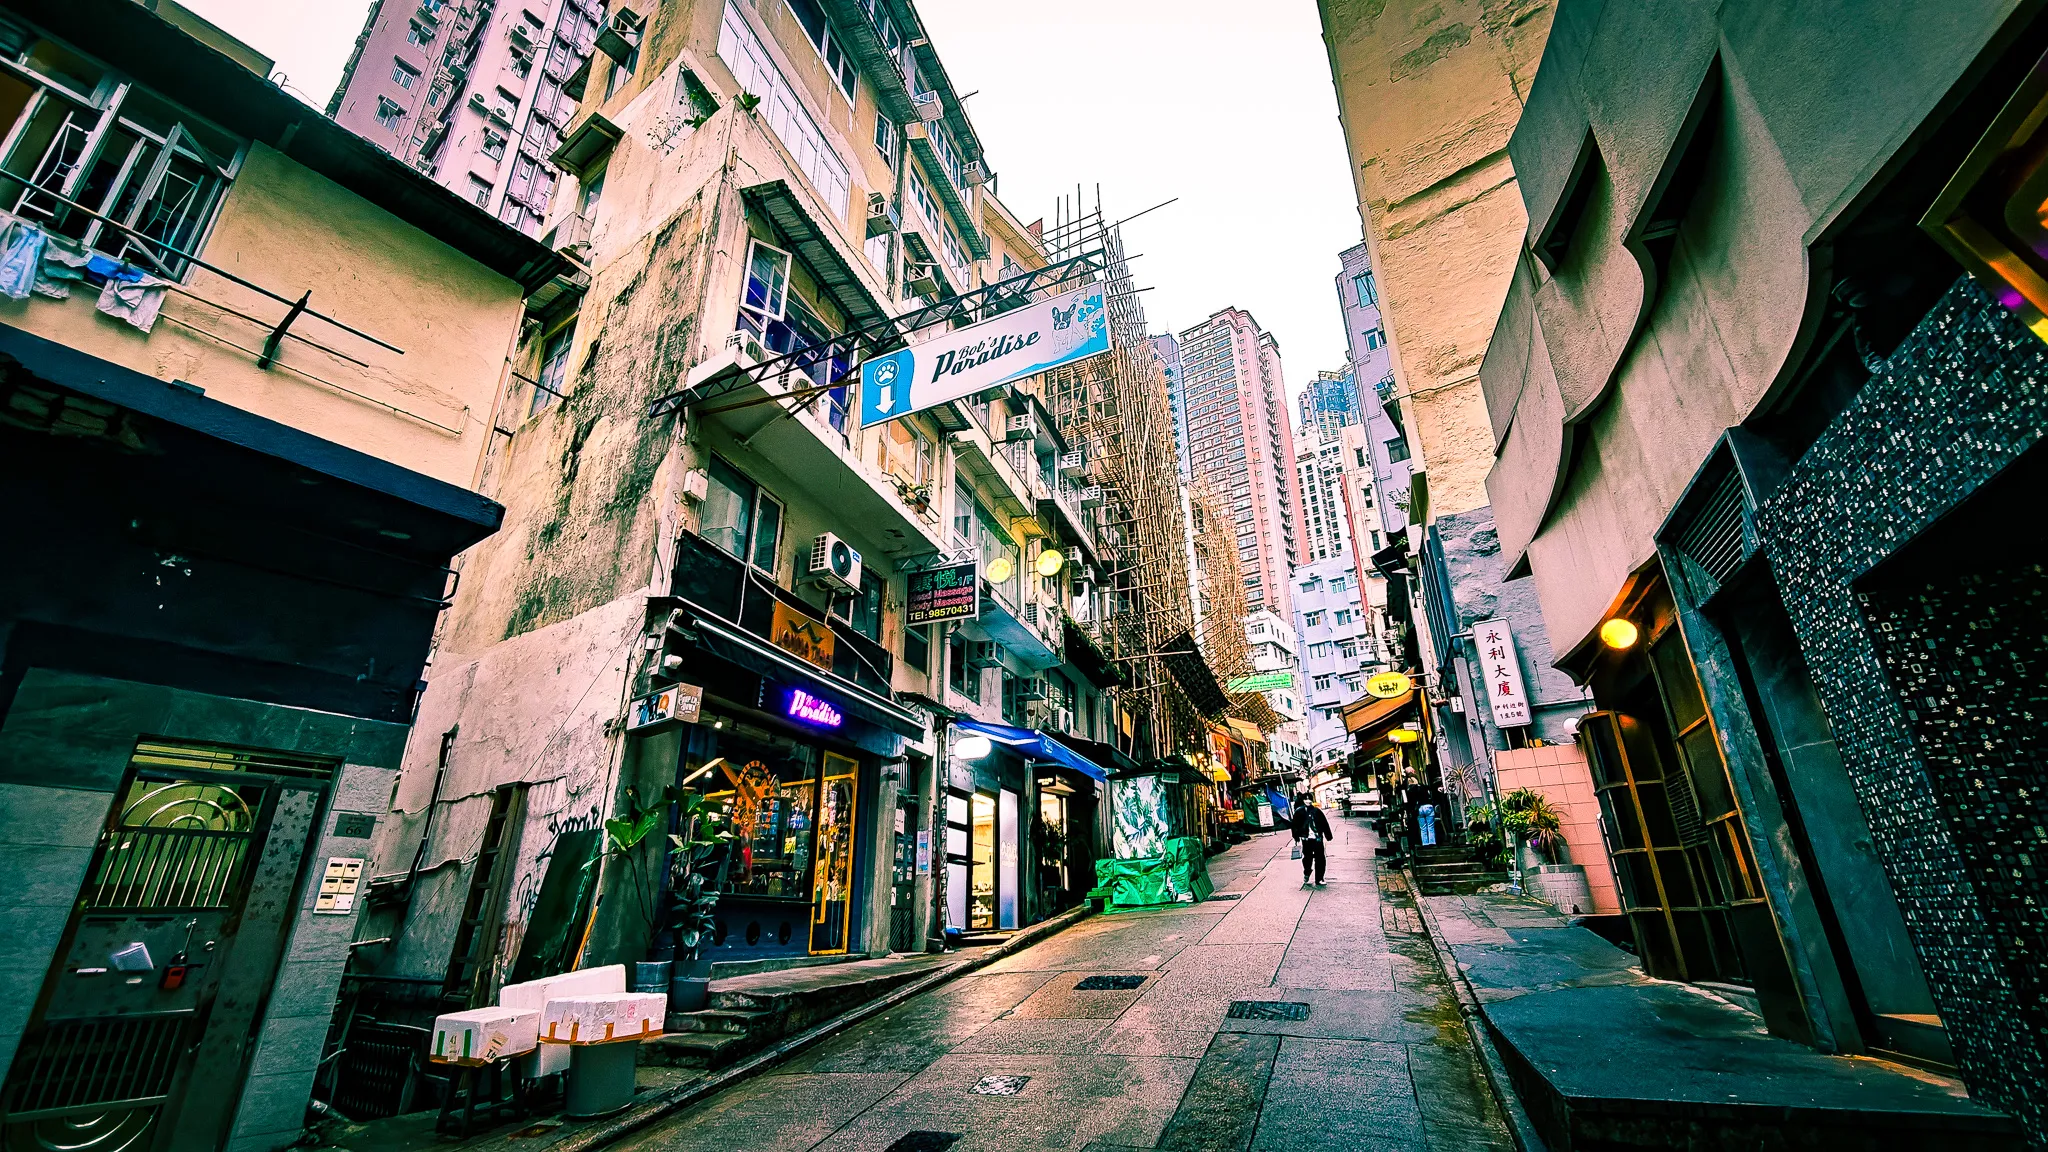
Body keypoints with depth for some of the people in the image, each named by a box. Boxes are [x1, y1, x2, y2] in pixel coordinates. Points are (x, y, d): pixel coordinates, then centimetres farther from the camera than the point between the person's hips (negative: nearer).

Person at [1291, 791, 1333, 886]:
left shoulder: (1317, 811, 4)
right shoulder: (1299, 811, 0)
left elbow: (1325, 824, 8)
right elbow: (1295, 825, 3)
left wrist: (1328, 837, 6)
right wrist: (1296, 837, 1)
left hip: (1318, 838, 1)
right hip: (1306, 839, -1)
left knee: (1320, 860, 1)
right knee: (1307, 858, 0)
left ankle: (1319, 879, 13)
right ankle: (1306, 874, 27)